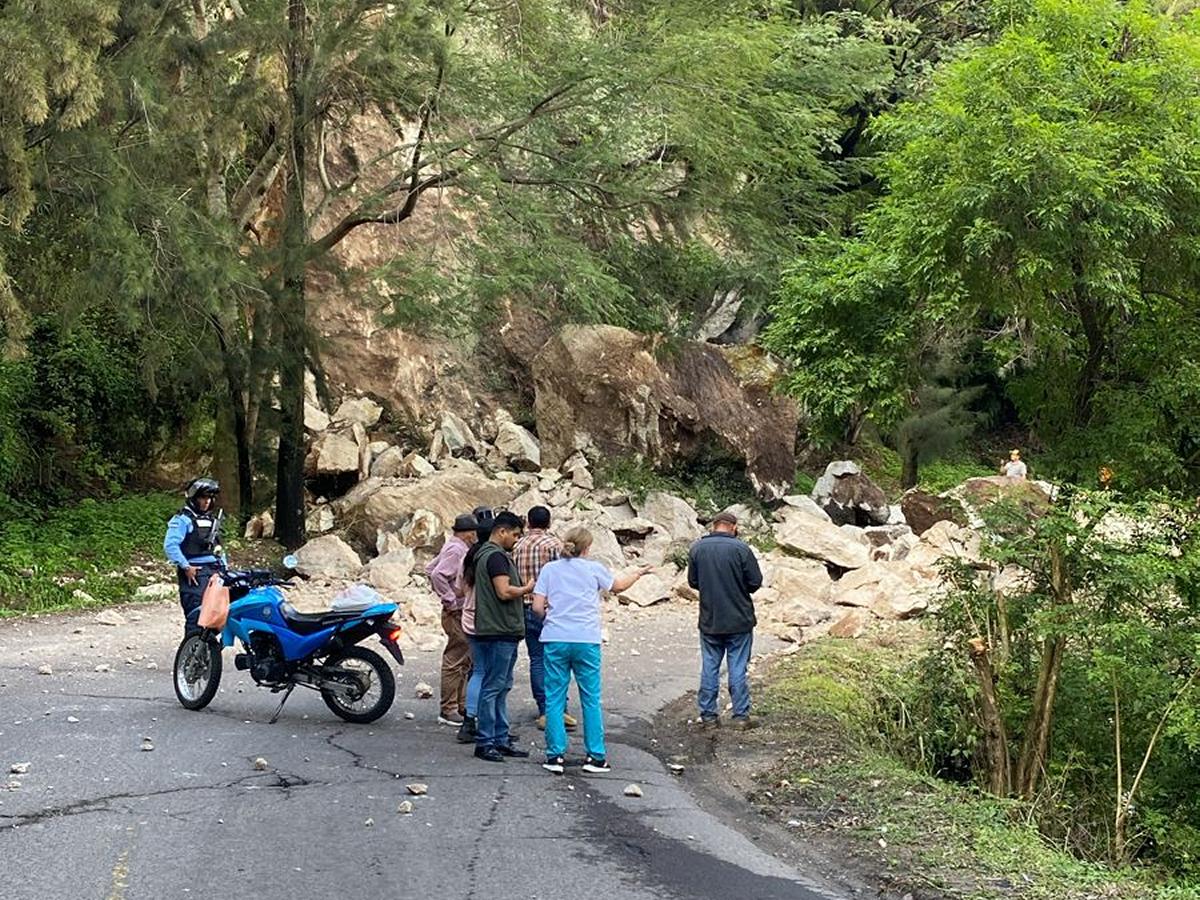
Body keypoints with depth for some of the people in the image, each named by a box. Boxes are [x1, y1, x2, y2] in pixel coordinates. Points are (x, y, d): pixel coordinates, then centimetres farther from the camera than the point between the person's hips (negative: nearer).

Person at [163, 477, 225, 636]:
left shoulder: (212, 520, 20)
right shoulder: (183, 519, -6)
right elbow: (170, 546, -15)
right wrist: (186, 567, -17)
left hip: (214, 571, 8)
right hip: (194, 573, -8)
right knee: (196, 616, -15)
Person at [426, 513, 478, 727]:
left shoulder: (457, 548, 14)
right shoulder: (456, 550, -16)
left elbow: (430, 569, 22)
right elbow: (437, 574, -28)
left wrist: (445, 595, 17)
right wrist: (450, 599, -21)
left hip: (463, 614, 11)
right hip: (457, 612, -11)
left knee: (465, 661, 15)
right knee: (455, 661, -7)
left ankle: (462, 706, 22)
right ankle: (448, 711, -4)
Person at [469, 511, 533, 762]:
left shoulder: (484, 554, 18)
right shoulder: (497, 556, -15)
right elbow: (505, 592, -23)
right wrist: (529, 588, -6)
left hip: (502, 631, 11)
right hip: (498, 632, -11)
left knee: (502, 687, 13)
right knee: (493, 687, -7)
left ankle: (500, 739, 17)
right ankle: (484, 742, -3)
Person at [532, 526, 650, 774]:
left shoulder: (549, 569, 5)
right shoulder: (593, 568, 3)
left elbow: (538, 607, 1)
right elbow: (618, 585, 22)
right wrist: (637, 573, 40)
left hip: (555, 640, 1)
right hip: (586, 641, -1)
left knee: (555, 699, 6)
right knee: (591, 699, 8)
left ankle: (555, 756, 5)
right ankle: (596, 756, 11)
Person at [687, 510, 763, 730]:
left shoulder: (697, 549, -3)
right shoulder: (741, 549, -12)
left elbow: (693, 582, 5)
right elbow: (755, 582, -7)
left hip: (709, 621, 2)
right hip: (740, 621, -2)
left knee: (709, 668, 10)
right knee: (738, 669, 5)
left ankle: (708, 715, 13)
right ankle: (741, 715, 9)